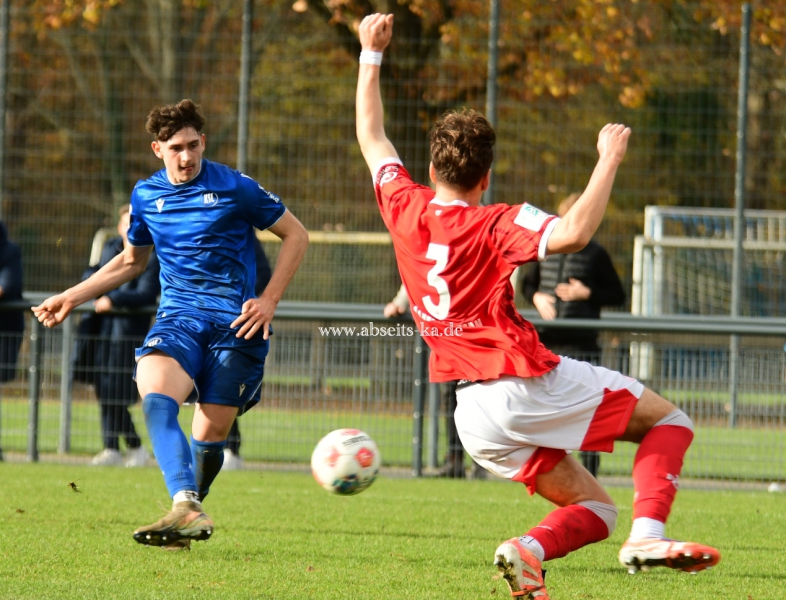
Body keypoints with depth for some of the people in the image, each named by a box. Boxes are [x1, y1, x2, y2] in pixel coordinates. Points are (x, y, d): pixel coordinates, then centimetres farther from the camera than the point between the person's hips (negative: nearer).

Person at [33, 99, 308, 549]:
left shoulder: (235, 188, -1)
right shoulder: (146, 196, 12)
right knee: (155, 395, -30)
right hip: (178, 317, 2)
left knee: (209, 437, -7)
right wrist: (73, 297, 22)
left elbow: (296, 235, 7)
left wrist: (270, 301, -3)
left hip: (235, 321, -2)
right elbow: (131, 262, 29)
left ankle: (189, 507, 21)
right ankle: (187, 511, -43)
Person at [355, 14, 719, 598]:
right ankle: (648, 534, -16)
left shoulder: (404, 210, 4)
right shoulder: (497, 226, -11)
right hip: (528, 385, -6)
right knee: (668, 419, 8)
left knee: (594, 508, 14)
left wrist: (372, 56, 27)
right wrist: (609, 160, -19)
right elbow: (573, 234, -29)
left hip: (473, 413, 6)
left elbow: (371, 138, 20)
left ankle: (528, 550, -17)